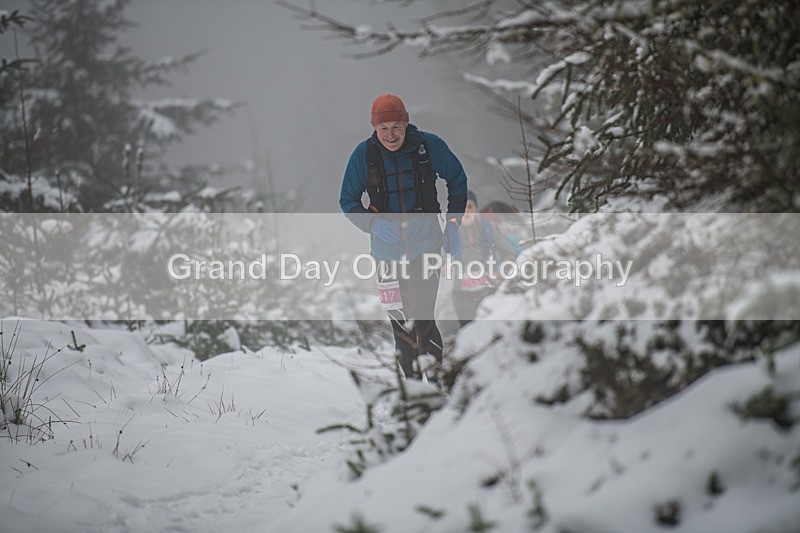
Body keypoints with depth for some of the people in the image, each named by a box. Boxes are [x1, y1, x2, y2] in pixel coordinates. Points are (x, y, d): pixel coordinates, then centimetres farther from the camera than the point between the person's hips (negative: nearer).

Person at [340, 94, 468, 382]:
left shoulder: (429, 146, -6)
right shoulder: (363, 154, -4)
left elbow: (457, 180, 10)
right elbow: (347, 200, 4)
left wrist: (453, 223, 1)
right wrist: (373, 223, -14)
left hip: (425, 241, -2)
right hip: (387, 245, 2)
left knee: (422, 317, -15)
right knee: (399, 320, 7)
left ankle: (436, 375, -5)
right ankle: (411, 379, 20)